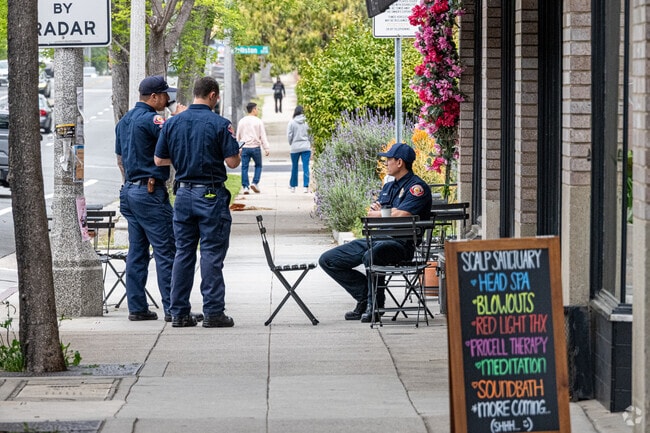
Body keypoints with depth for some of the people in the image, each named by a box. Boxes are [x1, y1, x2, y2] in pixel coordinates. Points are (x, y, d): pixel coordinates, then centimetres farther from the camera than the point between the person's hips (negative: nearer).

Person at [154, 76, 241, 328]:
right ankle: (213, 313, -3)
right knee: (212, 255, -2)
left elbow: (159, 160, 9)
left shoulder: (172, 123, 4)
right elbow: (233, 162, -11)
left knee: (183, 253, 9)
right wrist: (235, 150, 11)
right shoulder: (219, 124, -10)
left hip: (184, 193, 5)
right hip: (211, 194, -5)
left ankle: (179, 312, 10)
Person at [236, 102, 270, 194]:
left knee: (244, 167, 3)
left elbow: (238, 136, 11)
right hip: (255, 147, -2)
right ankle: (255, 183, -1)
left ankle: (245, 186, -2)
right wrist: (266, 149, -3)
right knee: (258, 166, 13)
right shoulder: (258, 121, -4)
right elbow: (263, 136, -5)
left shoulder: (242, 121, 7)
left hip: (245, 148, 2)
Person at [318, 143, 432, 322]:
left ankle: (375, 305, -19)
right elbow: (372, 214, 23)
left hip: (400, 243, -9)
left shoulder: (417, 187, -7)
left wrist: (377, 213, -2)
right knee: (327, 260, 1)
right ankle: (364, 296, 0)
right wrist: (377, 209, -1)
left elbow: (401, 216, -20)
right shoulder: (388, 187, 23)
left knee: (371, 255, -42)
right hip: (376, 239, 9)